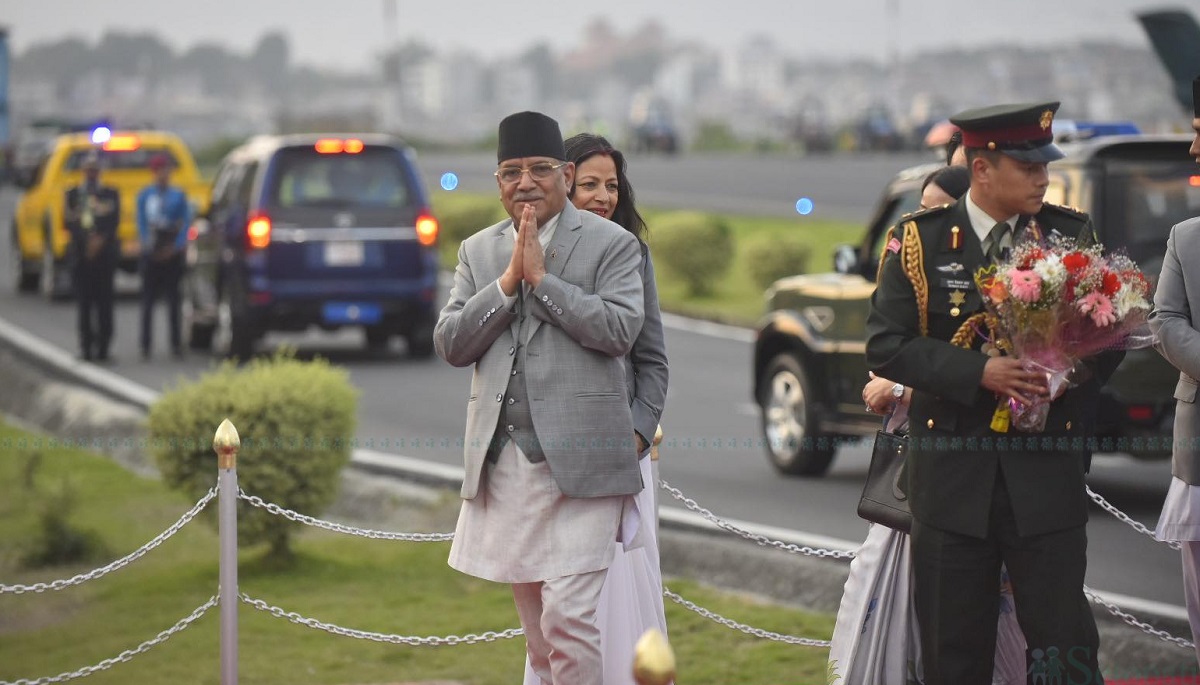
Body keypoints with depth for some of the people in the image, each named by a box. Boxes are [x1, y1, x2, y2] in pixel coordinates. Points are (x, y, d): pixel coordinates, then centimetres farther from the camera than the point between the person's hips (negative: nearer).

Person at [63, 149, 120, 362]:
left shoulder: (110, 194, 9)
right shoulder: (72, 194, 11)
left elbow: (114, 221, 1)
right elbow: (68, 223, 2)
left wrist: (100, 240, -14)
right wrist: (86, 240, -11)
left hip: (105, 255, -1)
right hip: (81, 255, 1)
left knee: (104, 303, -3)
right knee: (84, 303, -2)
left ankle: (102, 347, 1)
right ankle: (86, 346, 1)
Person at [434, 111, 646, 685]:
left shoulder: (612, 244, 0)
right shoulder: (478, 251, 13)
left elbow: (620, 329, -14)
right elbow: (450, 345, 4)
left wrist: (540, 276, -12)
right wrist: (509, 280, -7)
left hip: (579, 459, -5)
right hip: (505, 460, 5)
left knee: (568, 619, -14)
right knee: (537, 630, 13)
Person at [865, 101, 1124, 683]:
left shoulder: (1074, 234, 6)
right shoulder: (921, 240, 1)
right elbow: (886, 345, -6)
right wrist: (979, 372, -18)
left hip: (1047, 475, 1)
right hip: (953, 477, -1)